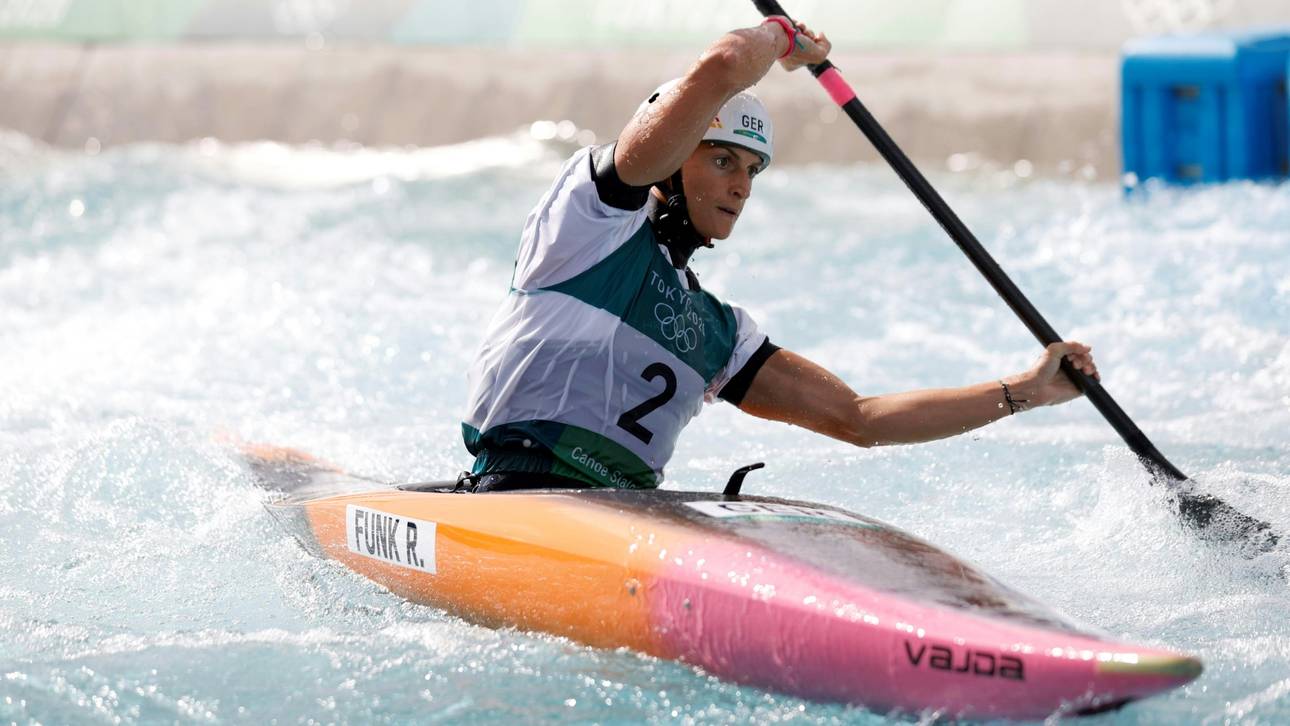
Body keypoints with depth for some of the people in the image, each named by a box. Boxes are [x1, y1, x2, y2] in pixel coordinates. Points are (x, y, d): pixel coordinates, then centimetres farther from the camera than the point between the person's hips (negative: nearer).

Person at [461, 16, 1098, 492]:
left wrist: (1023, 392, 23)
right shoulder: (599, 206, 7)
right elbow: (722, 67, -4)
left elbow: (859, 418, 25)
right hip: (524, 491, -6)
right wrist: (781, 37, 19)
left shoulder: (719, 333, 26)